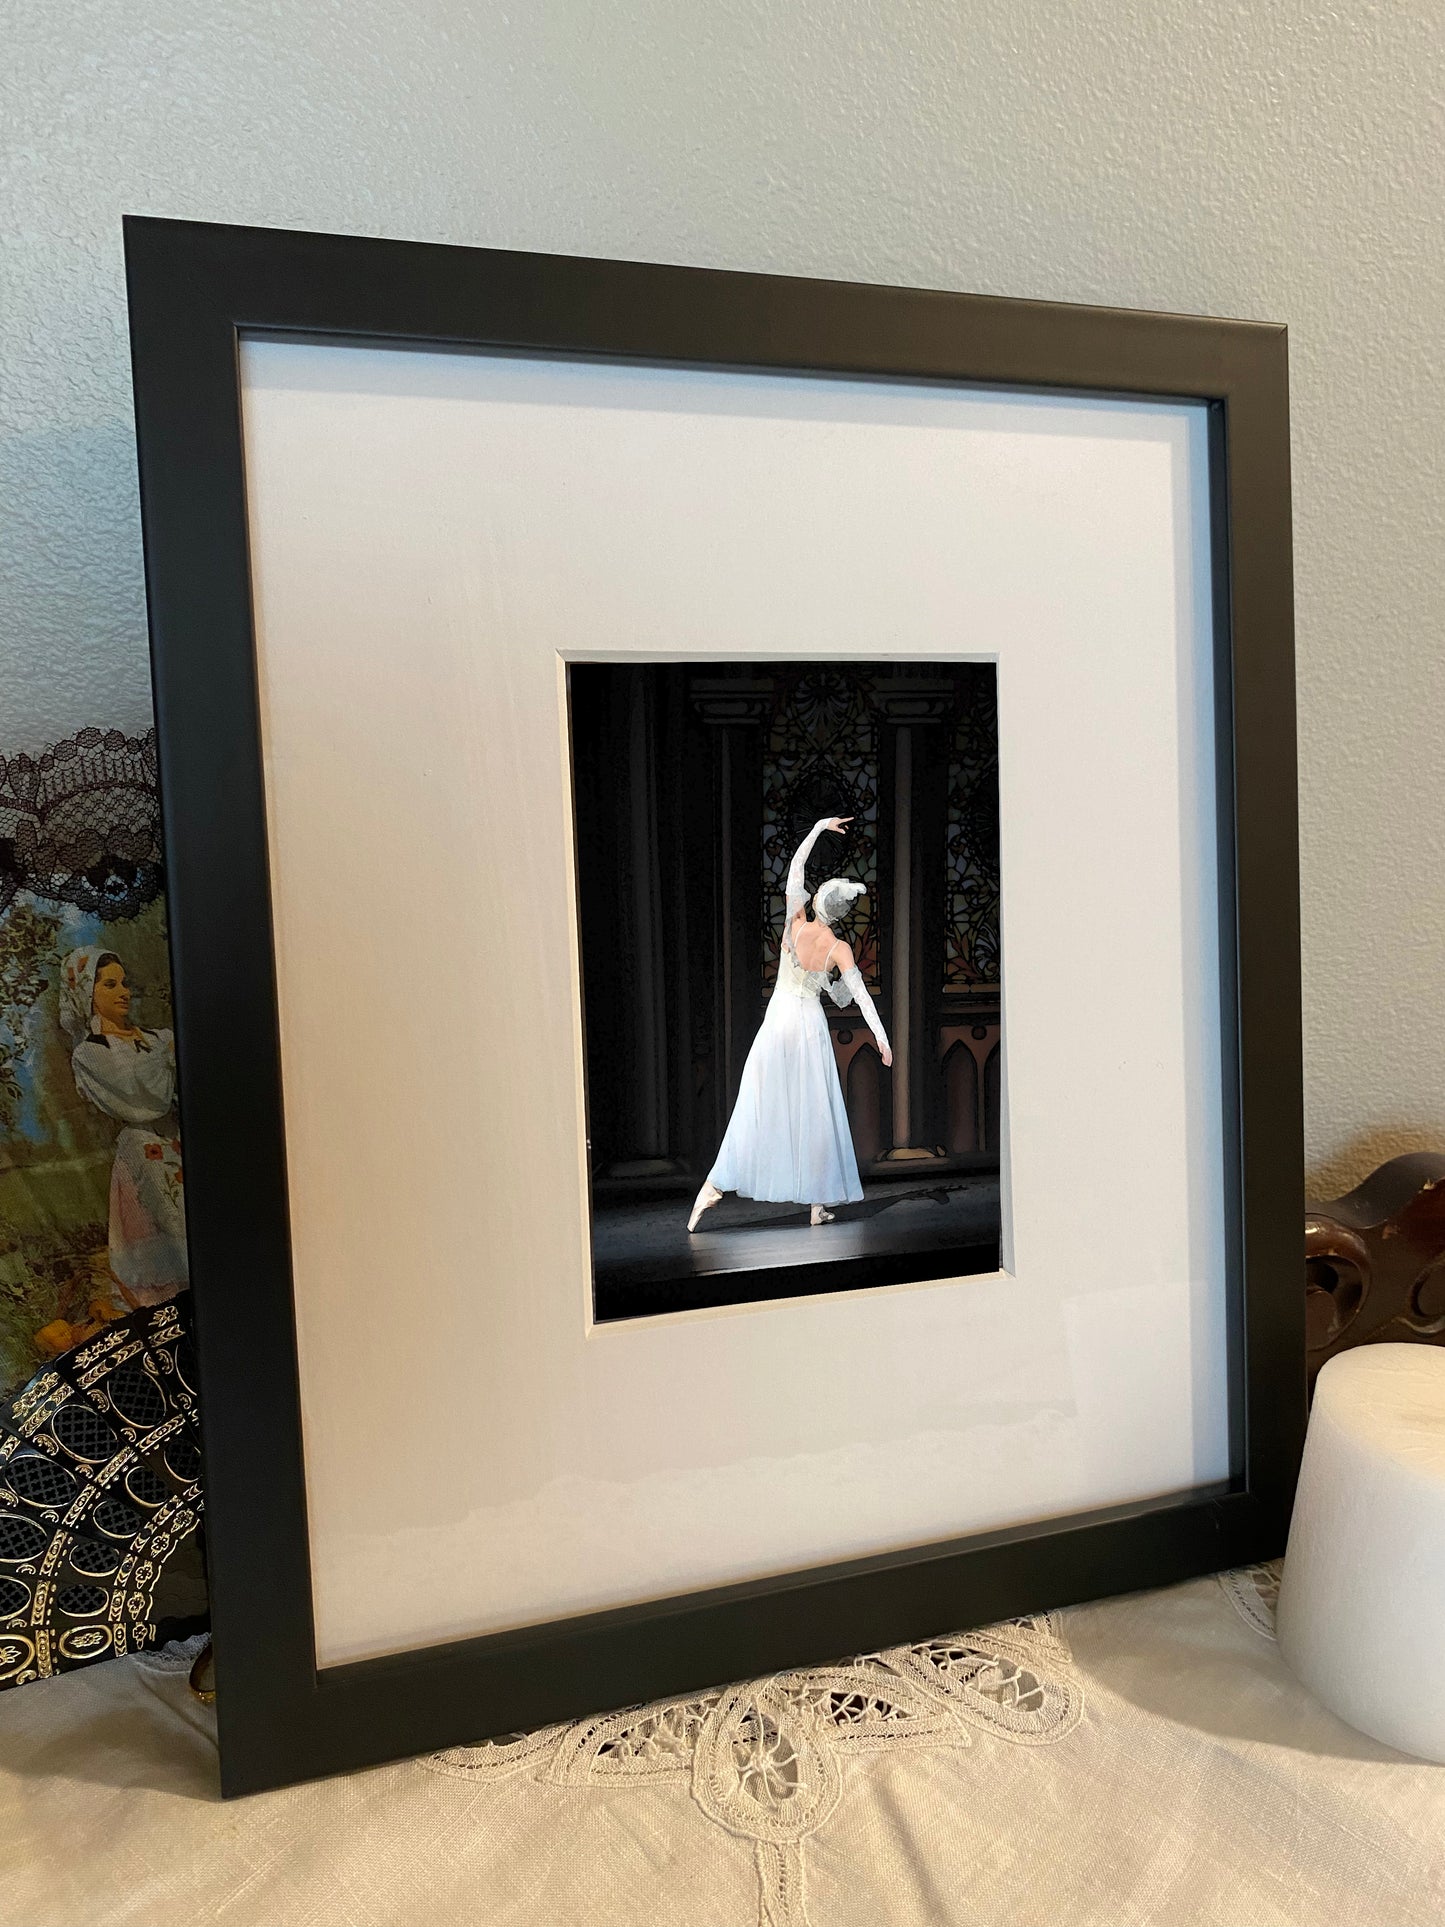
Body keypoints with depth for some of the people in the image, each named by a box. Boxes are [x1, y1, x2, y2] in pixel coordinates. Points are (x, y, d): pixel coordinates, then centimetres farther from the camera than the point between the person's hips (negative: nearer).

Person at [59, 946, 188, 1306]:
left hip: (179, 1144, 6)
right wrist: (169, 1051, -8)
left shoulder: (150, 1038, 13)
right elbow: (148, 1097, -16)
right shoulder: (88, 1054, -5)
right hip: (147, 1153, -6)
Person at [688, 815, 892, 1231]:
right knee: (815, 1111, 5)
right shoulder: (839, 950, -9)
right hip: (811, 1026, -1)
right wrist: (882, 1038, -2)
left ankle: (715, 1185, -5)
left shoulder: (795, 924, -7)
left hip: (777, 1022, 1)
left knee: (757, 1107, 1)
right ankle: (818, 1202, 7)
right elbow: (856, 996, -9)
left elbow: (795, 865, 2)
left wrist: (819, 826, 7)